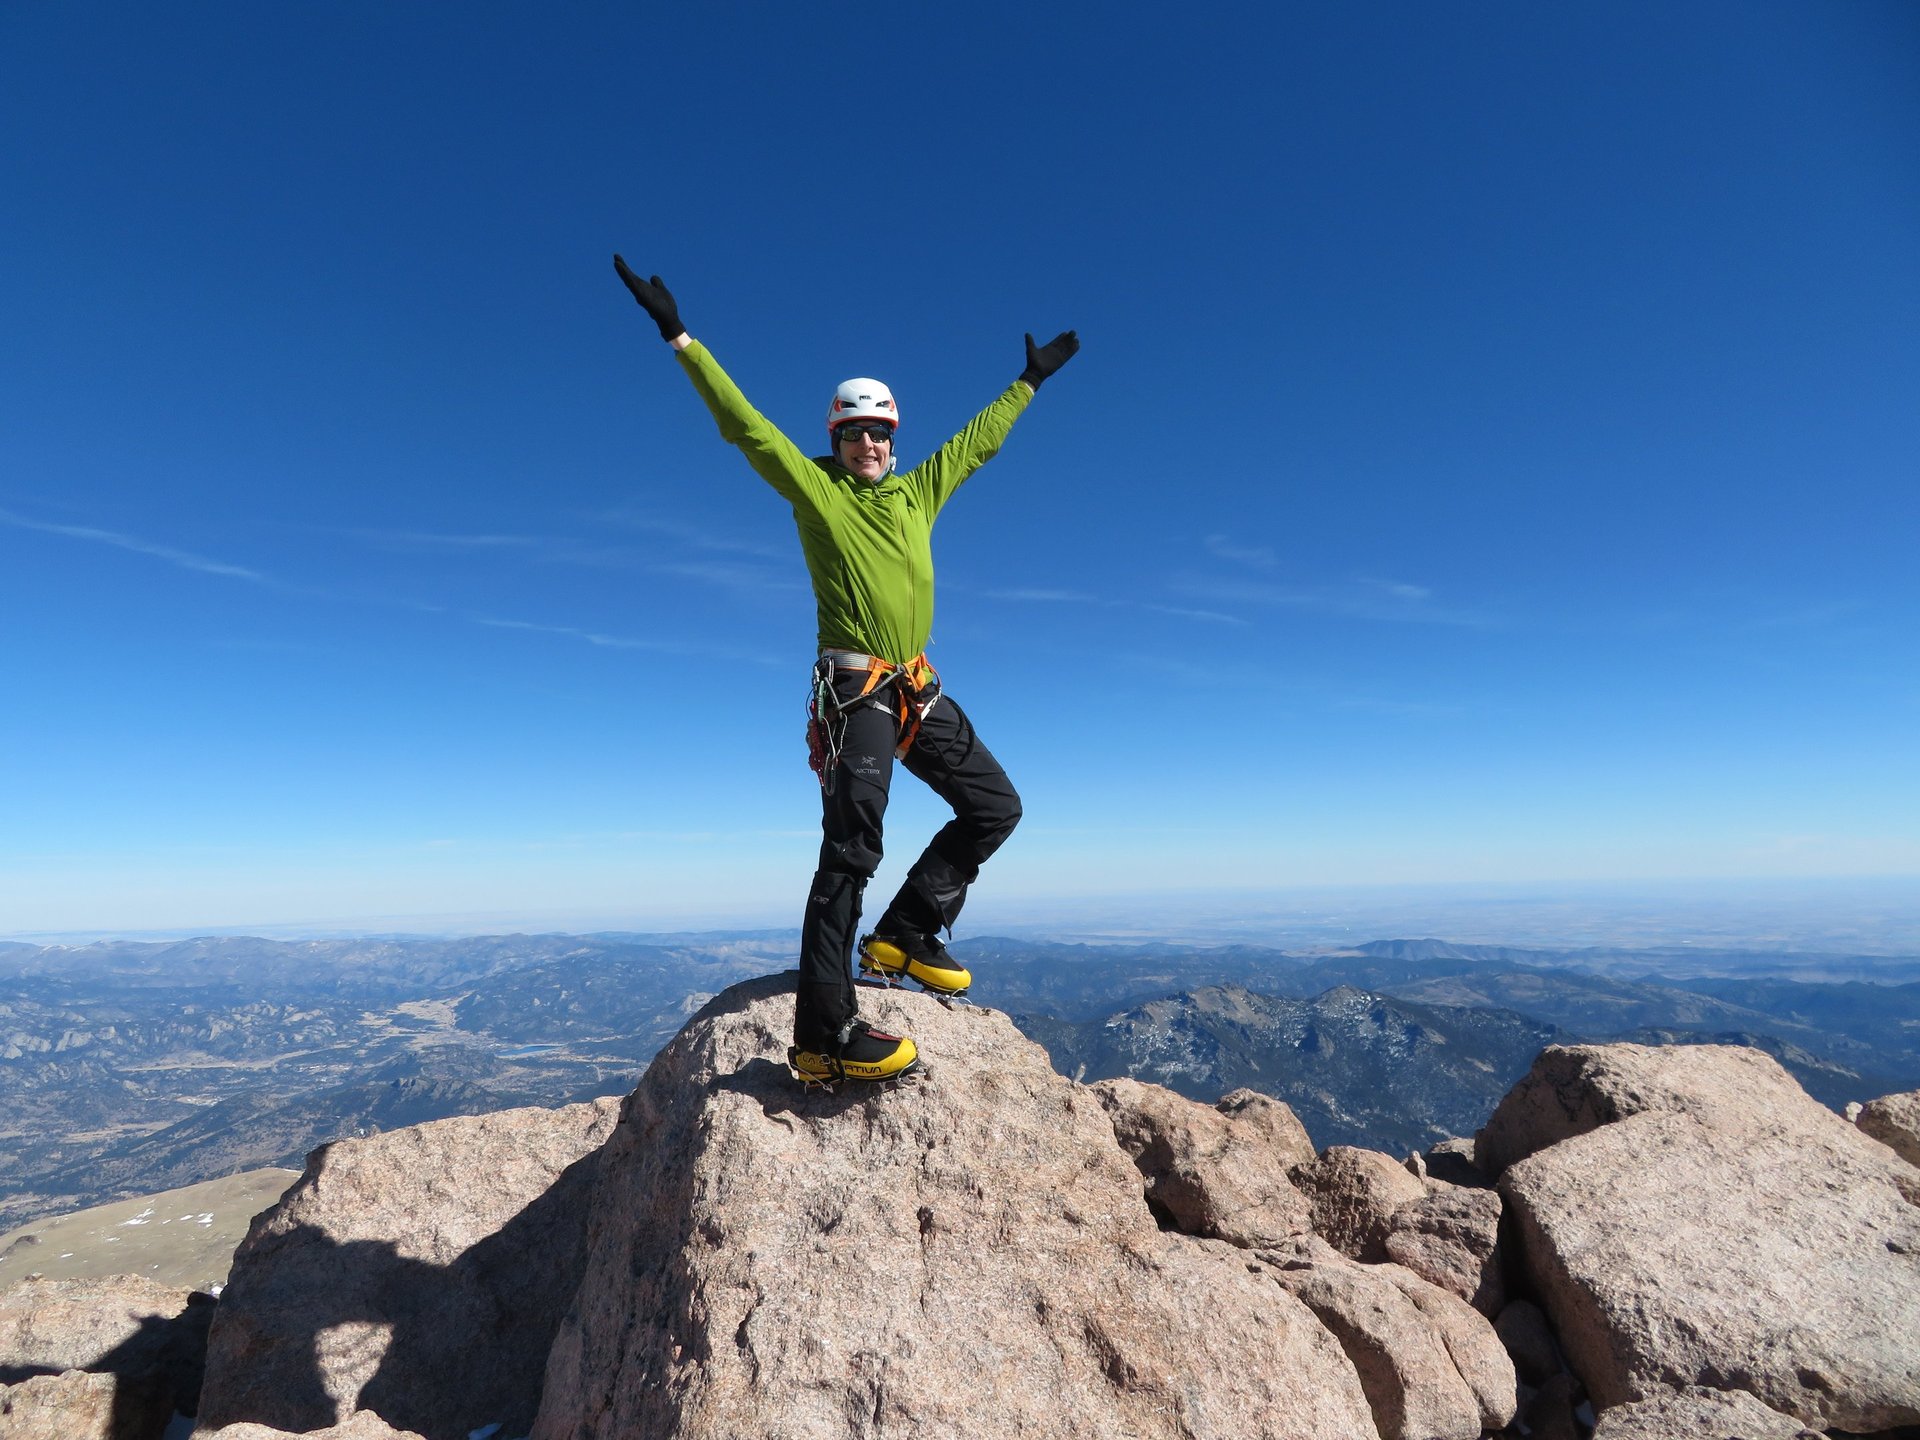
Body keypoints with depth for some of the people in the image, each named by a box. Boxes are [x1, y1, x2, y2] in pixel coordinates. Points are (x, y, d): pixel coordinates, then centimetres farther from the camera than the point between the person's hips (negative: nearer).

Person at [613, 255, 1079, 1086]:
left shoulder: (919, 490, 17)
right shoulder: (812, 485, 3)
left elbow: (980, 438, 28)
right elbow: (742, 422, -4)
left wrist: (1030, 381, 36)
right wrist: (680, 338, -10)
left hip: (918, 691, 7)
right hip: (854, 691, -7)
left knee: (995, 806, 7)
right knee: (851, 845, -14)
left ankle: (902, 937, 17)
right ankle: (823, 1034, -11)